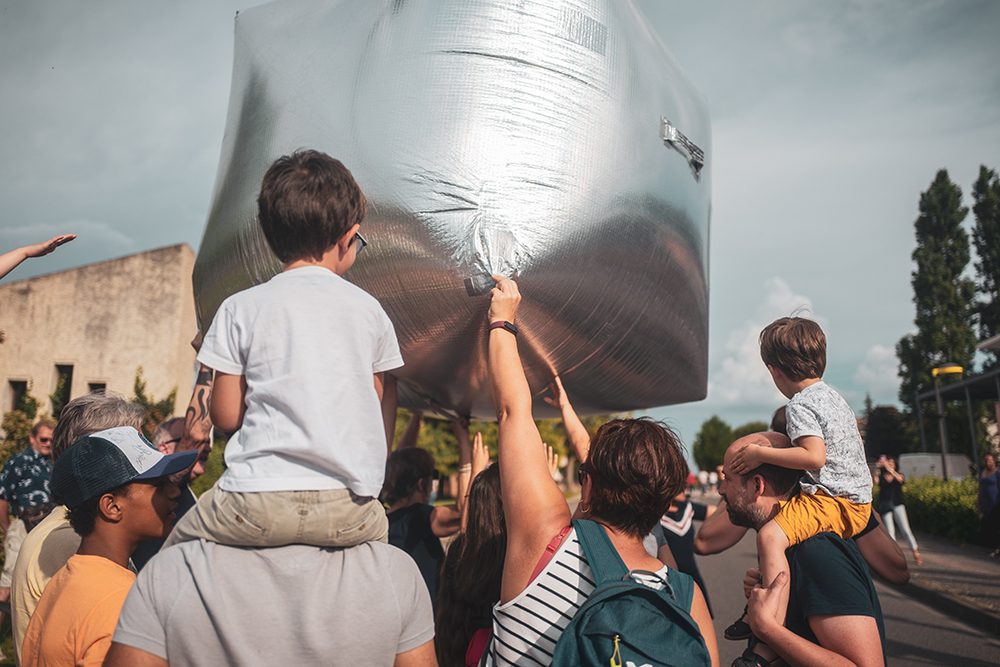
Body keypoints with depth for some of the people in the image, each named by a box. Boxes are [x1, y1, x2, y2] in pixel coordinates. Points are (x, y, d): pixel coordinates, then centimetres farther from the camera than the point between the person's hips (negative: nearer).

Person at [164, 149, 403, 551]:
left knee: (175, 549, 25)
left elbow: (225, 416, 3)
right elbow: (382, 403, 10)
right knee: (379, 529, 34)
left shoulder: (241, 308, 0)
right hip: (350, 510, 2)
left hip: (259, 503, -1)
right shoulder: (368, 308, 5)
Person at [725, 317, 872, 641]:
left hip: (831, 499, -11)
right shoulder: (833, 396, 17)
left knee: (770, 536, -28)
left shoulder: (800, 404, -13)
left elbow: (814, 457, -27)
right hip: (858, 501, 11)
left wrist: (761, 453, -20)